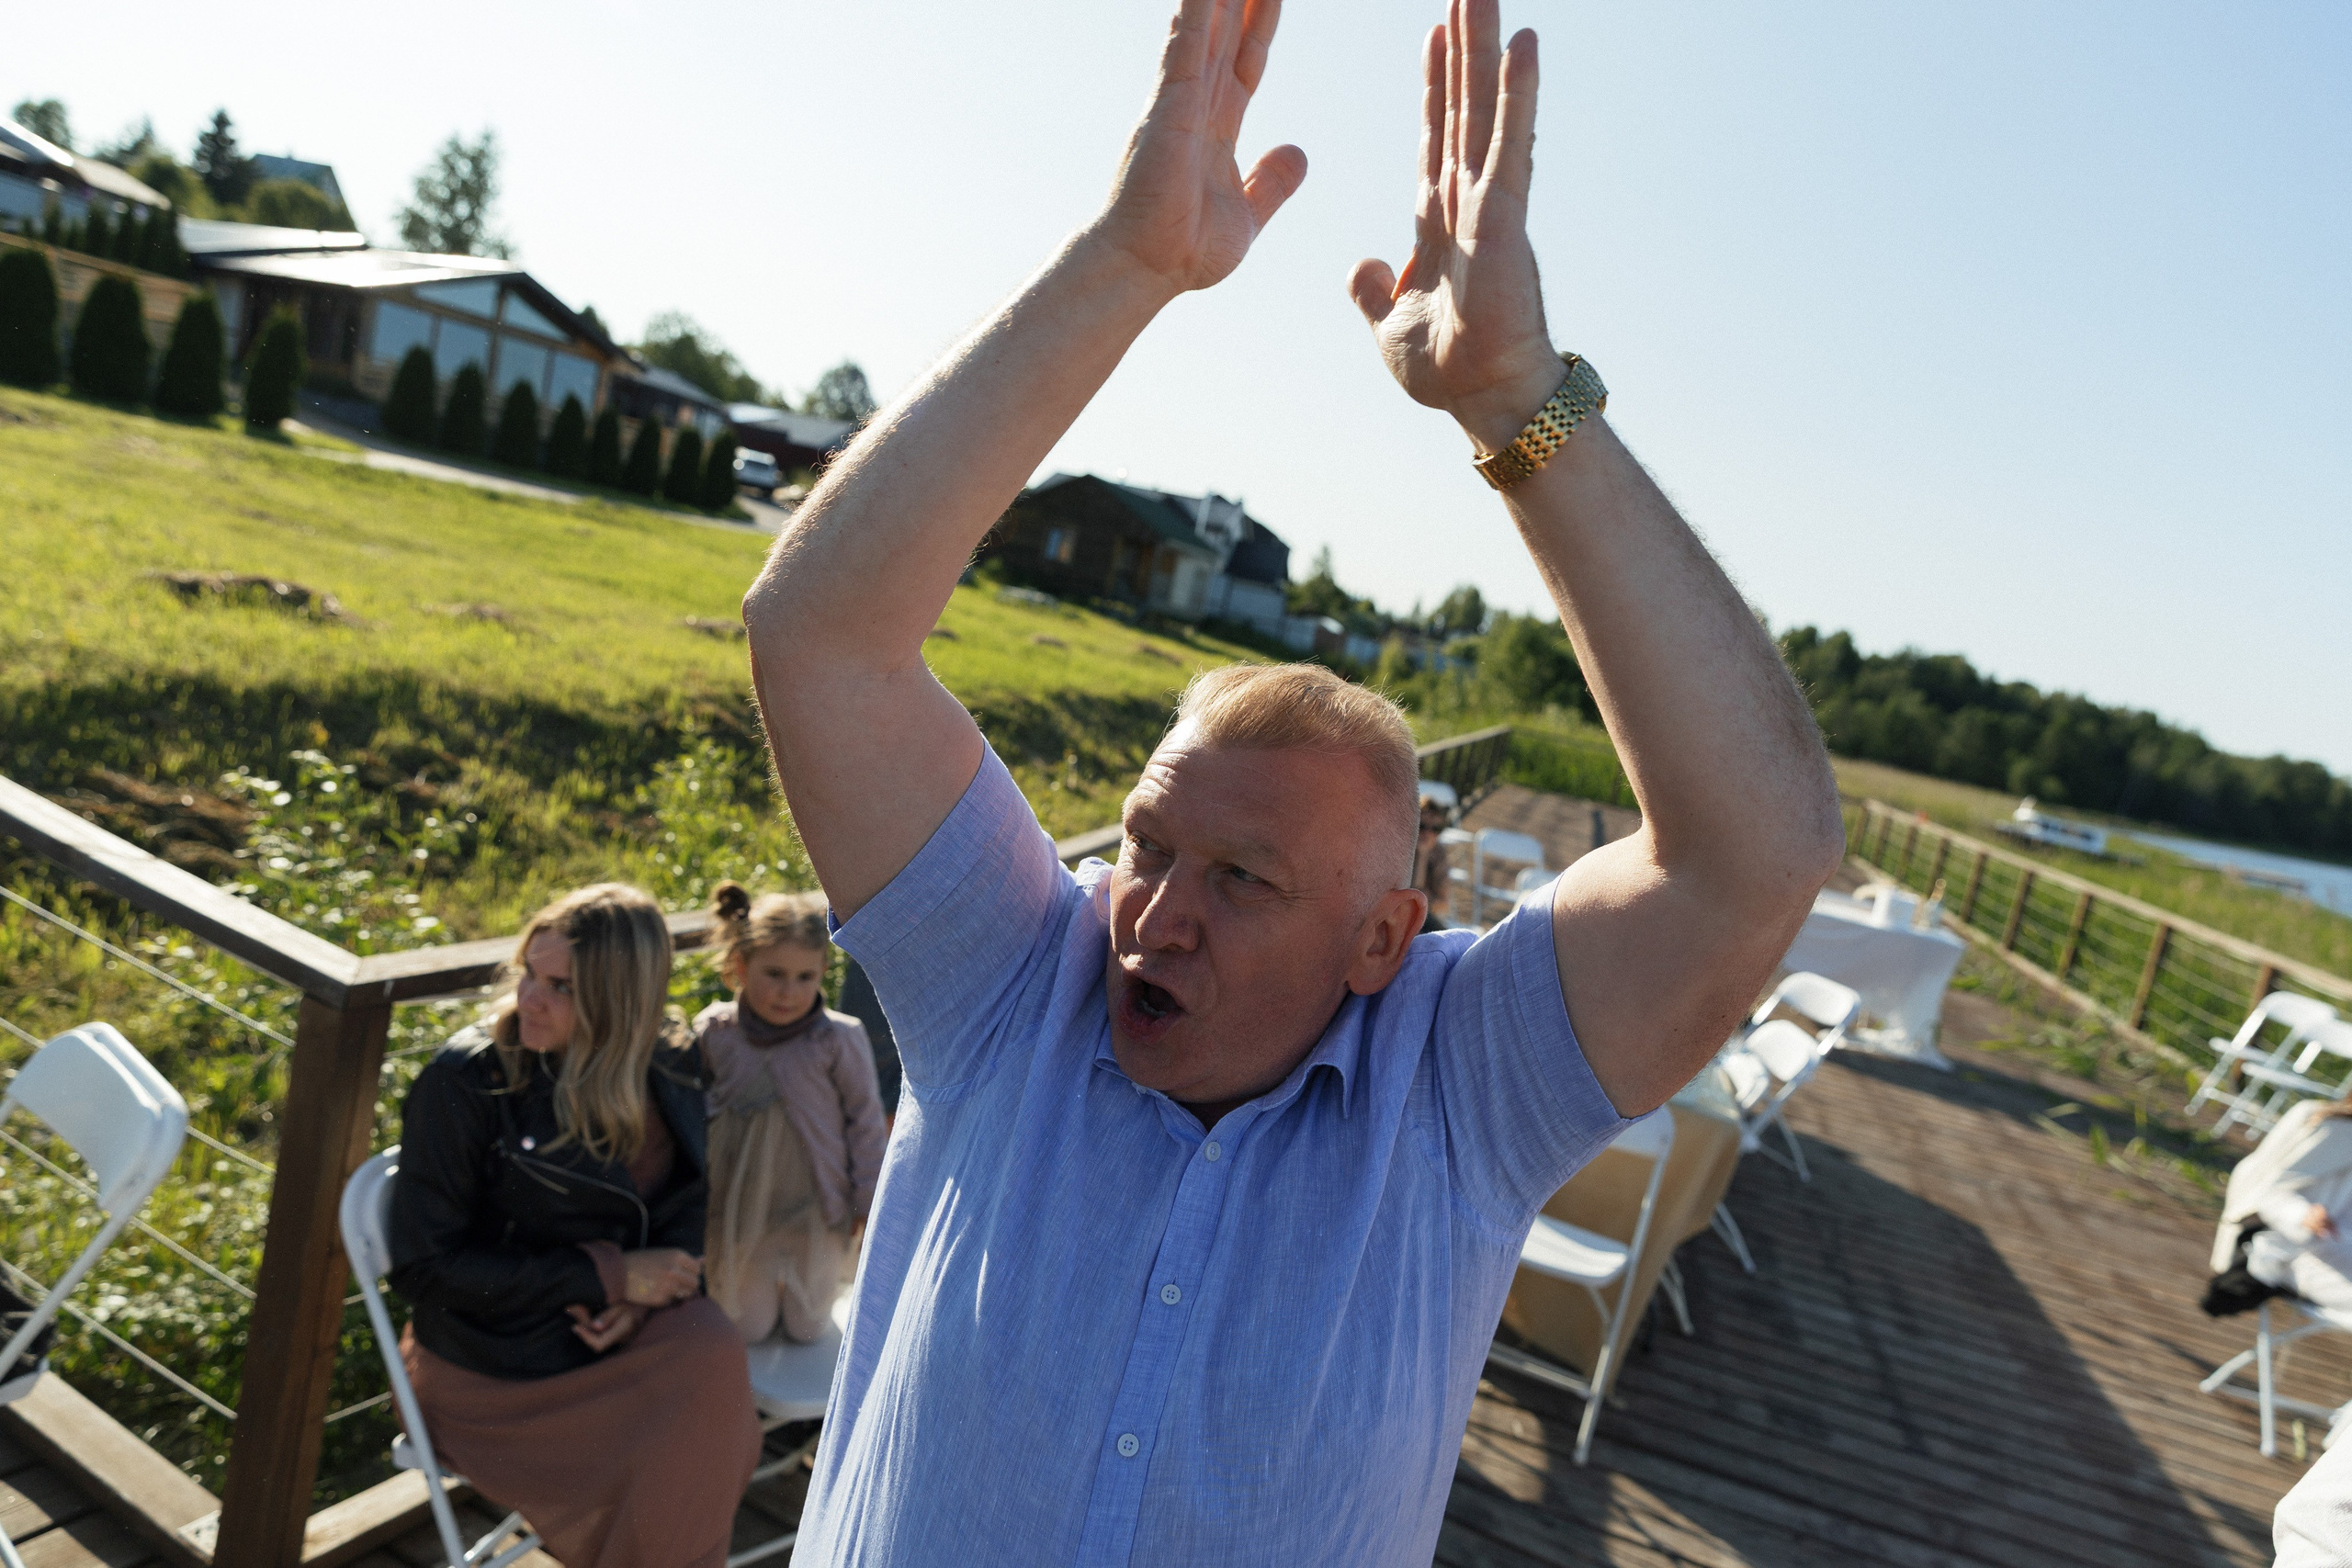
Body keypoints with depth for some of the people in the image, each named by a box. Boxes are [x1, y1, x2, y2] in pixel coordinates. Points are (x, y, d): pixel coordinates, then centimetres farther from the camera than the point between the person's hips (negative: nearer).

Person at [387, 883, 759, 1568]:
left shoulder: (666, 1074, -2)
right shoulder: (462, 1083, -15)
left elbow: (687, 1203, 9)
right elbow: (424, 1266, -13)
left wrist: (640, 1294, -13)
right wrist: (609, 1276, -19)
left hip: (616, 1331, 4)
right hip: (495, 1369, -4)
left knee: (714, 1358, -25)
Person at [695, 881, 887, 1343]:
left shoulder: (838, 1039, -20)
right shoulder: (713, 1033, -13)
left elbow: (866, 1122, -10)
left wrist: (868, 1201, -4)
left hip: (813, 1213, -1)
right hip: (739, 1212, 2)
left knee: (805, 1329, 15)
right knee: (748, 1330, 16)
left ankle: (803, 1291, 45)